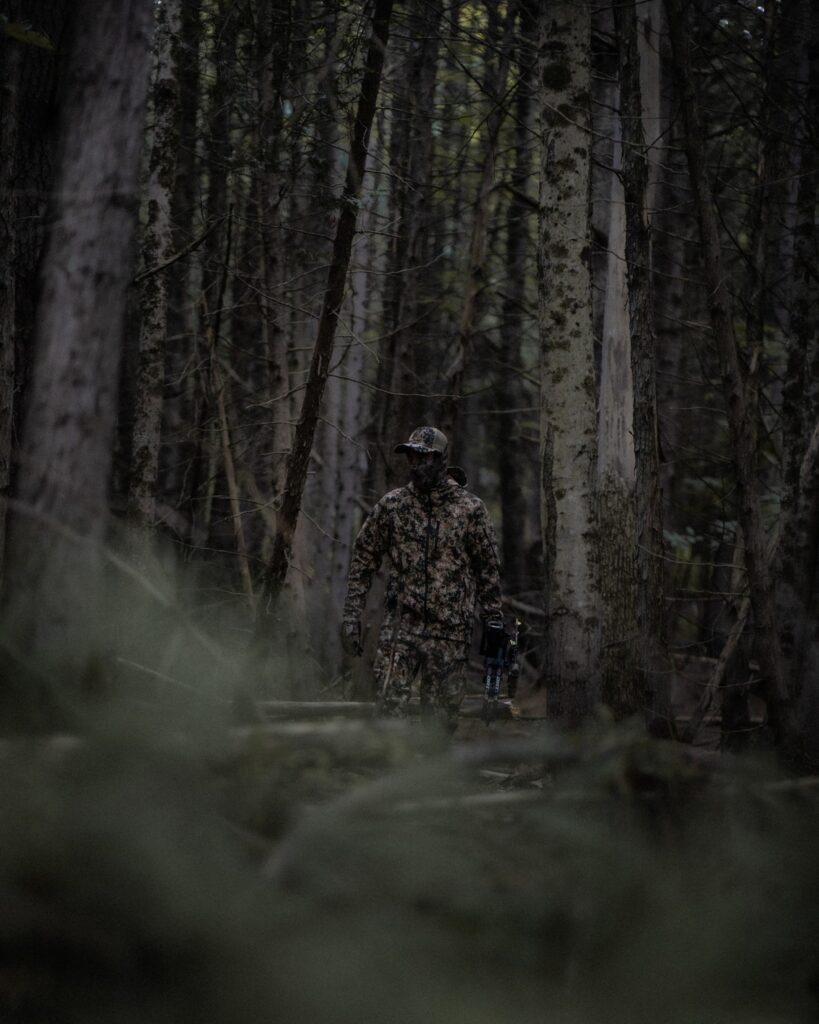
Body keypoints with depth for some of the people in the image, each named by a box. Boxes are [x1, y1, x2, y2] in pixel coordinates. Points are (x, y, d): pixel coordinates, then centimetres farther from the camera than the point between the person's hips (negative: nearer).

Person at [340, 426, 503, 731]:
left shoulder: (470, 509, 0)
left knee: (441, 718, 3)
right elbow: (363, 559, 10)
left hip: (450, 630, 0)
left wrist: (494, 624, 4)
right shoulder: (391, 505, 5)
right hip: (401, 624, 1)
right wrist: (351, 615, 5)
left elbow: (488, 569, 6)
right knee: (389, 705, -12)